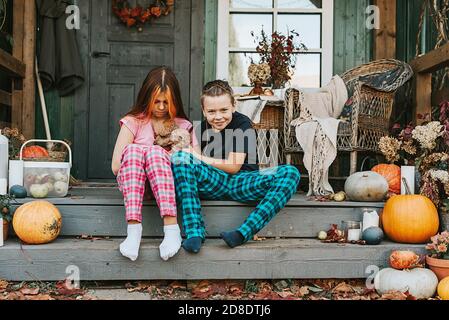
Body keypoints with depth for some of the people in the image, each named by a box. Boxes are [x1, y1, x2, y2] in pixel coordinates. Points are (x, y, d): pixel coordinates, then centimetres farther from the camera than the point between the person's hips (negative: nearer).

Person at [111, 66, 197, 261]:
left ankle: (171, 228, -45)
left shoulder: (182, 126, 14)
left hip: (171, 181, 0)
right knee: (133, 149, -31)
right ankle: (134, 228, -44)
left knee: (156, 151, -31)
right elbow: (116, 166, -3)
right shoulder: (133, 122, 9)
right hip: (132, 182, 0)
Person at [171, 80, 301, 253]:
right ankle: (194, 232, -33)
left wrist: (199, 158, -5)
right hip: (213, 183, 2)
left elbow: (233, 166, -8)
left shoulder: (243, 124, -3)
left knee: (290, 173, -27)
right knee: (179, 157, -24)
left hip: (241, 183, -2)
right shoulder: (202, 129, 9)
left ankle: (243, 233, -38)